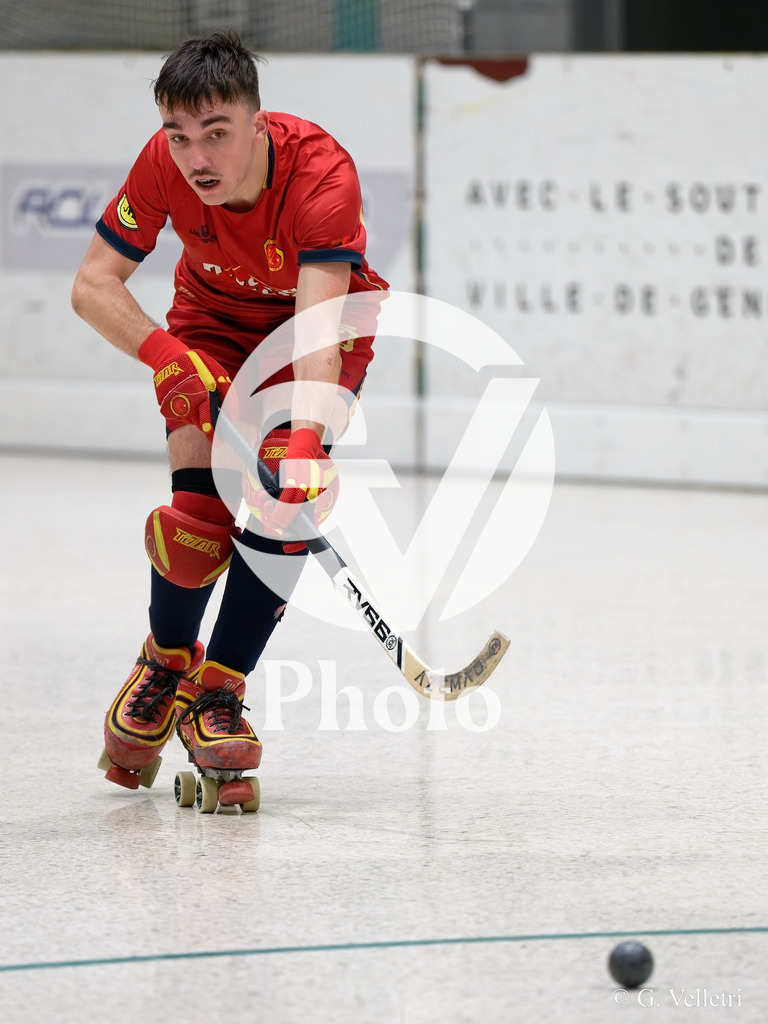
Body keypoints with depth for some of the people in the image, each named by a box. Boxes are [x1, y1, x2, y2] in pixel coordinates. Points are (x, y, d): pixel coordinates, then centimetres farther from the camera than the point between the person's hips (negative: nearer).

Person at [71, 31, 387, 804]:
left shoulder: (321, 174, -38)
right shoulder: (163, 166, -28)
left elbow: (318, 327, -47)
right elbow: (93, 285, -20)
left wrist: (305, 445, -60)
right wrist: (166, 357, -36)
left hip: (327, 326, -2)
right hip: (211, 322, 2)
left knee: (281, 506, -21)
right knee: (199, 514, -16)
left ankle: (218, 694, -3)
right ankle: (167, 660, 14)